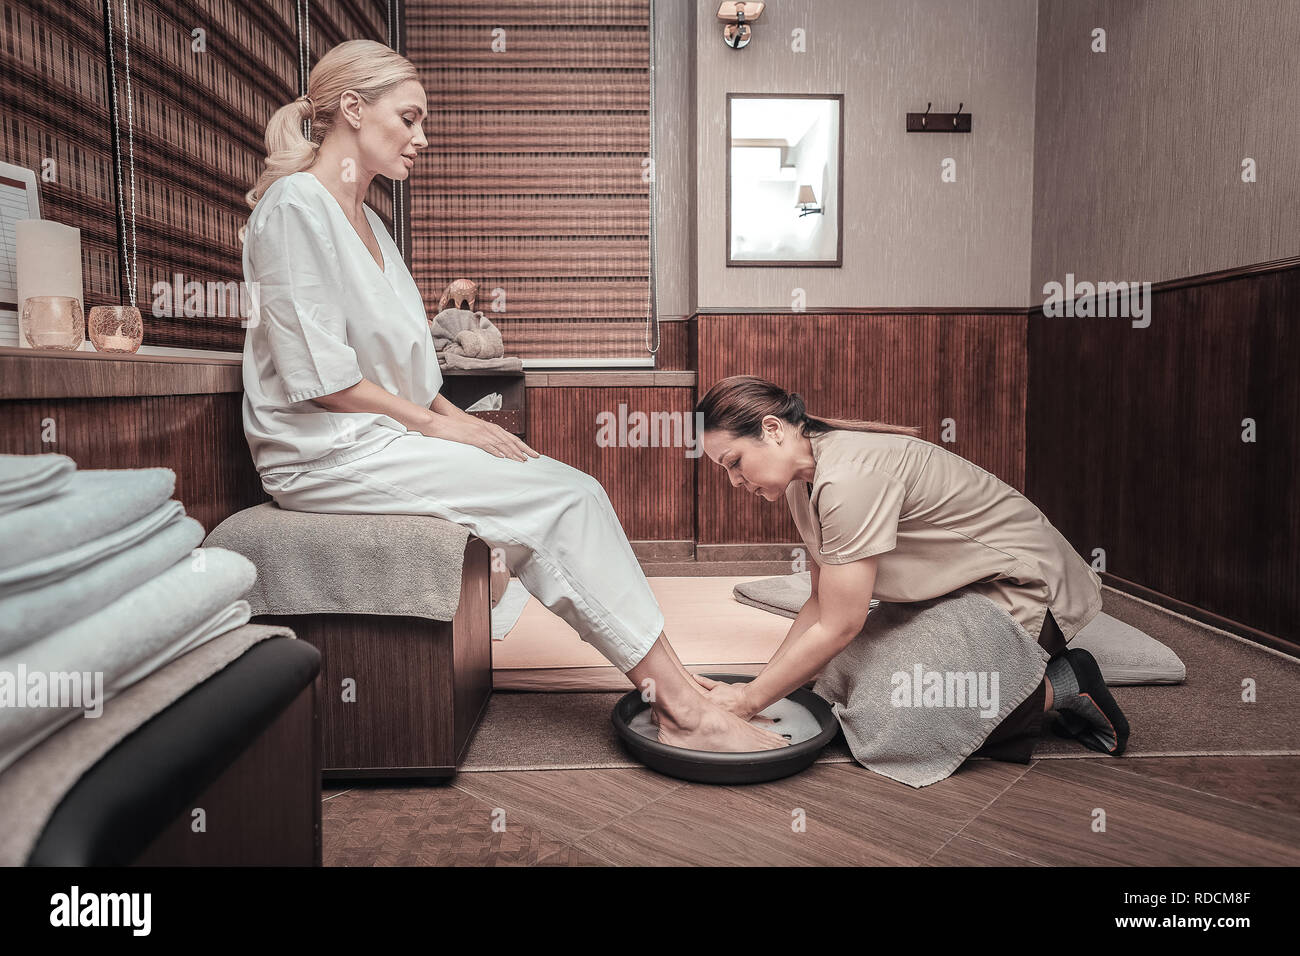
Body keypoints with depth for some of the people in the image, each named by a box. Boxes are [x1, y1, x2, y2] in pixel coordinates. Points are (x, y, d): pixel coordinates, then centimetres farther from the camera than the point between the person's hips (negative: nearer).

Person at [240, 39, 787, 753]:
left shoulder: (364, 219, 20)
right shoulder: (296, 206, -10)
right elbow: (319, 376, -17)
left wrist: (458, 418, 3)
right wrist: (434, 423, -12)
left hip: (382, 432, 8)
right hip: (330, 454, -8)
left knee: (571, 493, -9)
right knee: (569, 497, -18)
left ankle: (674, 699, -10)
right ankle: (684, 706, -12)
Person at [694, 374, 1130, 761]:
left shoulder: (850, 477, -30)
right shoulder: (803, 481, -1)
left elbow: (838, 627, -26)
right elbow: (821, 604, 3)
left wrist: (751, 699, -17)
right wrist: (762, 682, -4)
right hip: (964, 589, 10)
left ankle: (1062, 687, 2)